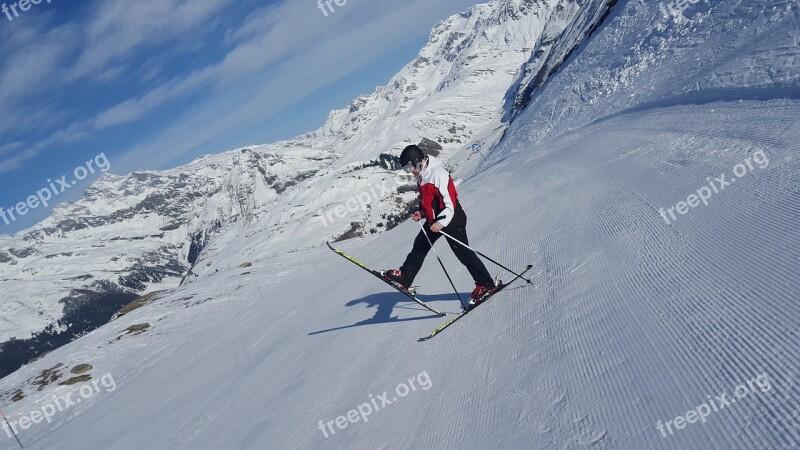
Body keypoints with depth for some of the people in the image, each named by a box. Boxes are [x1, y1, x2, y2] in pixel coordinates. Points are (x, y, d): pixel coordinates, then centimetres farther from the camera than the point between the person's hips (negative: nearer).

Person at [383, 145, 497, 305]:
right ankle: (404, 277, 18)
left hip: (451, 220, -9)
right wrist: (421, 212, 4)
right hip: (434, 220, 9)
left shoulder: (438, 173, -22)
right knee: (419, 247, 10)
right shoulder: (422, 176, 8)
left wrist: (441, 222, -32)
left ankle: (486, 285, 5)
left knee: (463, 253, -4)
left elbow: (450, 202, -25)